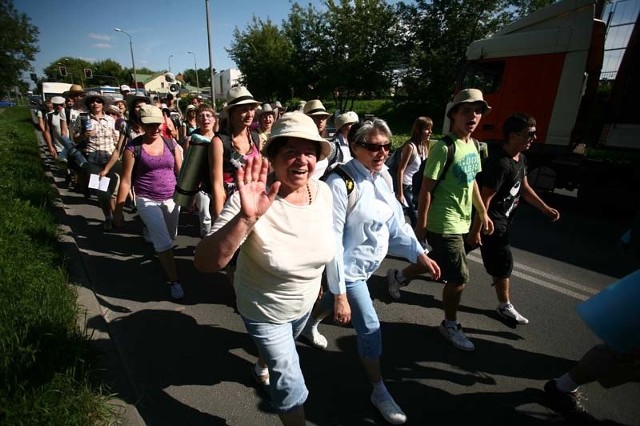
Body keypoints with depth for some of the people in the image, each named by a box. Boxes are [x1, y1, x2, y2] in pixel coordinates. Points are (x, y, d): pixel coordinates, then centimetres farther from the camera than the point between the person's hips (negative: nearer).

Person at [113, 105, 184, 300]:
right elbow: (126, 180, -5)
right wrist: (118, 209, -5)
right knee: (164, 242, -8)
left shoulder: (170, 143, 2)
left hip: (171, 198, 4)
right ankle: (173, 280, 7)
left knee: (170, 236, 18)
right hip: (147, 200, -4)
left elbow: (181, 172, 6)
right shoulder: (133, 147, -7)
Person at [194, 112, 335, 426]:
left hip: (306, 301, 6)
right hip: (264, 309, -6)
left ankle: (262, 368, 71)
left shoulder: (323, 192, -17)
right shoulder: (251, 201, -33)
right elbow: (205, 263, -40)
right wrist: (247, 218, -55)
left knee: (281, 351, 36)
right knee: (291, 383, 9)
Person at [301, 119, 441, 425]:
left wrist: (419, 253, -2)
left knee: (334, 299, 29)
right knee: (370, 326, 0)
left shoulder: (382, 176, -4)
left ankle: (310, 326, 61)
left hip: (368, 264, 8)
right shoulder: (340, 183, -28)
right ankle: (379, 391, 25)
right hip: (349, 267, -7)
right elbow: (332, 242, -27)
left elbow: (395, 220, 4)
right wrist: (340, 294, -25)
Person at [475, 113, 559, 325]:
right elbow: (485, 197, -25)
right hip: (492, 220, -10)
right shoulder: (500, 163, -26)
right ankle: (505, 306, 18)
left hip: (503, 219, 10)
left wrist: (545, 208, 11)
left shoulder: (520, 158, 7)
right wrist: (479, 225, -22)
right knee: (504, 261, 0)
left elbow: (524, 188, 16)